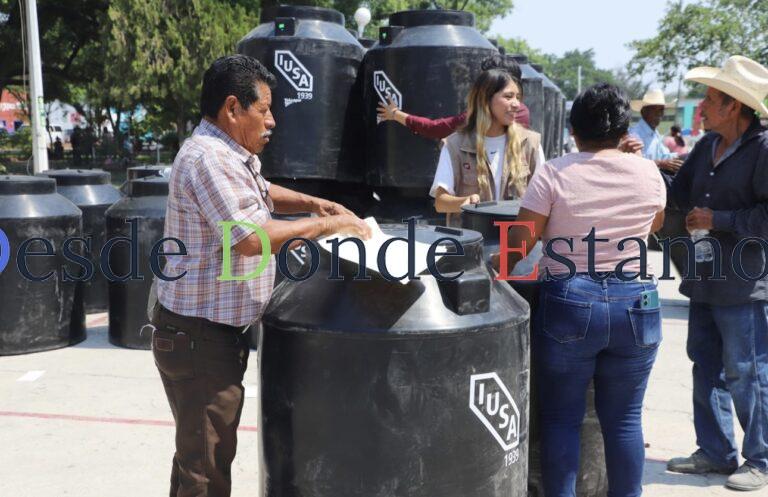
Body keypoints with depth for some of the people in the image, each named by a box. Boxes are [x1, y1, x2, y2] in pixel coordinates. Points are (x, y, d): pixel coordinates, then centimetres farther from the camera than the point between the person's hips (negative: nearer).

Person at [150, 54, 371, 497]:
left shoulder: (232, 155, 12)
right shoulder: (208, 158, -21)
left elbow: (260, 192, 31)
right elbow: (252, 239, -28)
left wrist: (315, 203, 14)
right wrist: (325, 225, -18)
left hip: (216, 332, 11)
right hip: (199, 337, -11)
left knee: (199, 454, 22)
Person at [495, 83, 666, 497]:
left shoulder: (554, 173, -7)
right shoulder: (648, 173, 3)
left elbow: (521, 241, -6)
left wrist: (494, 270, 10)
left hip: (569, 306, -3)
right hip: (637, 306, 3)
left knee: (561, 419, 8)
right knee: (624, 419, 12)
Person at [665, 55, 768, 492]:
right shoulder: (707, 146, 10)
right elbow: (681, 196, 15)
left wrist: (718, 220, -17)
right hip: (706, 279, 8)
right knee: (707, 368, 15)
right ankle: (716, 452, 29)